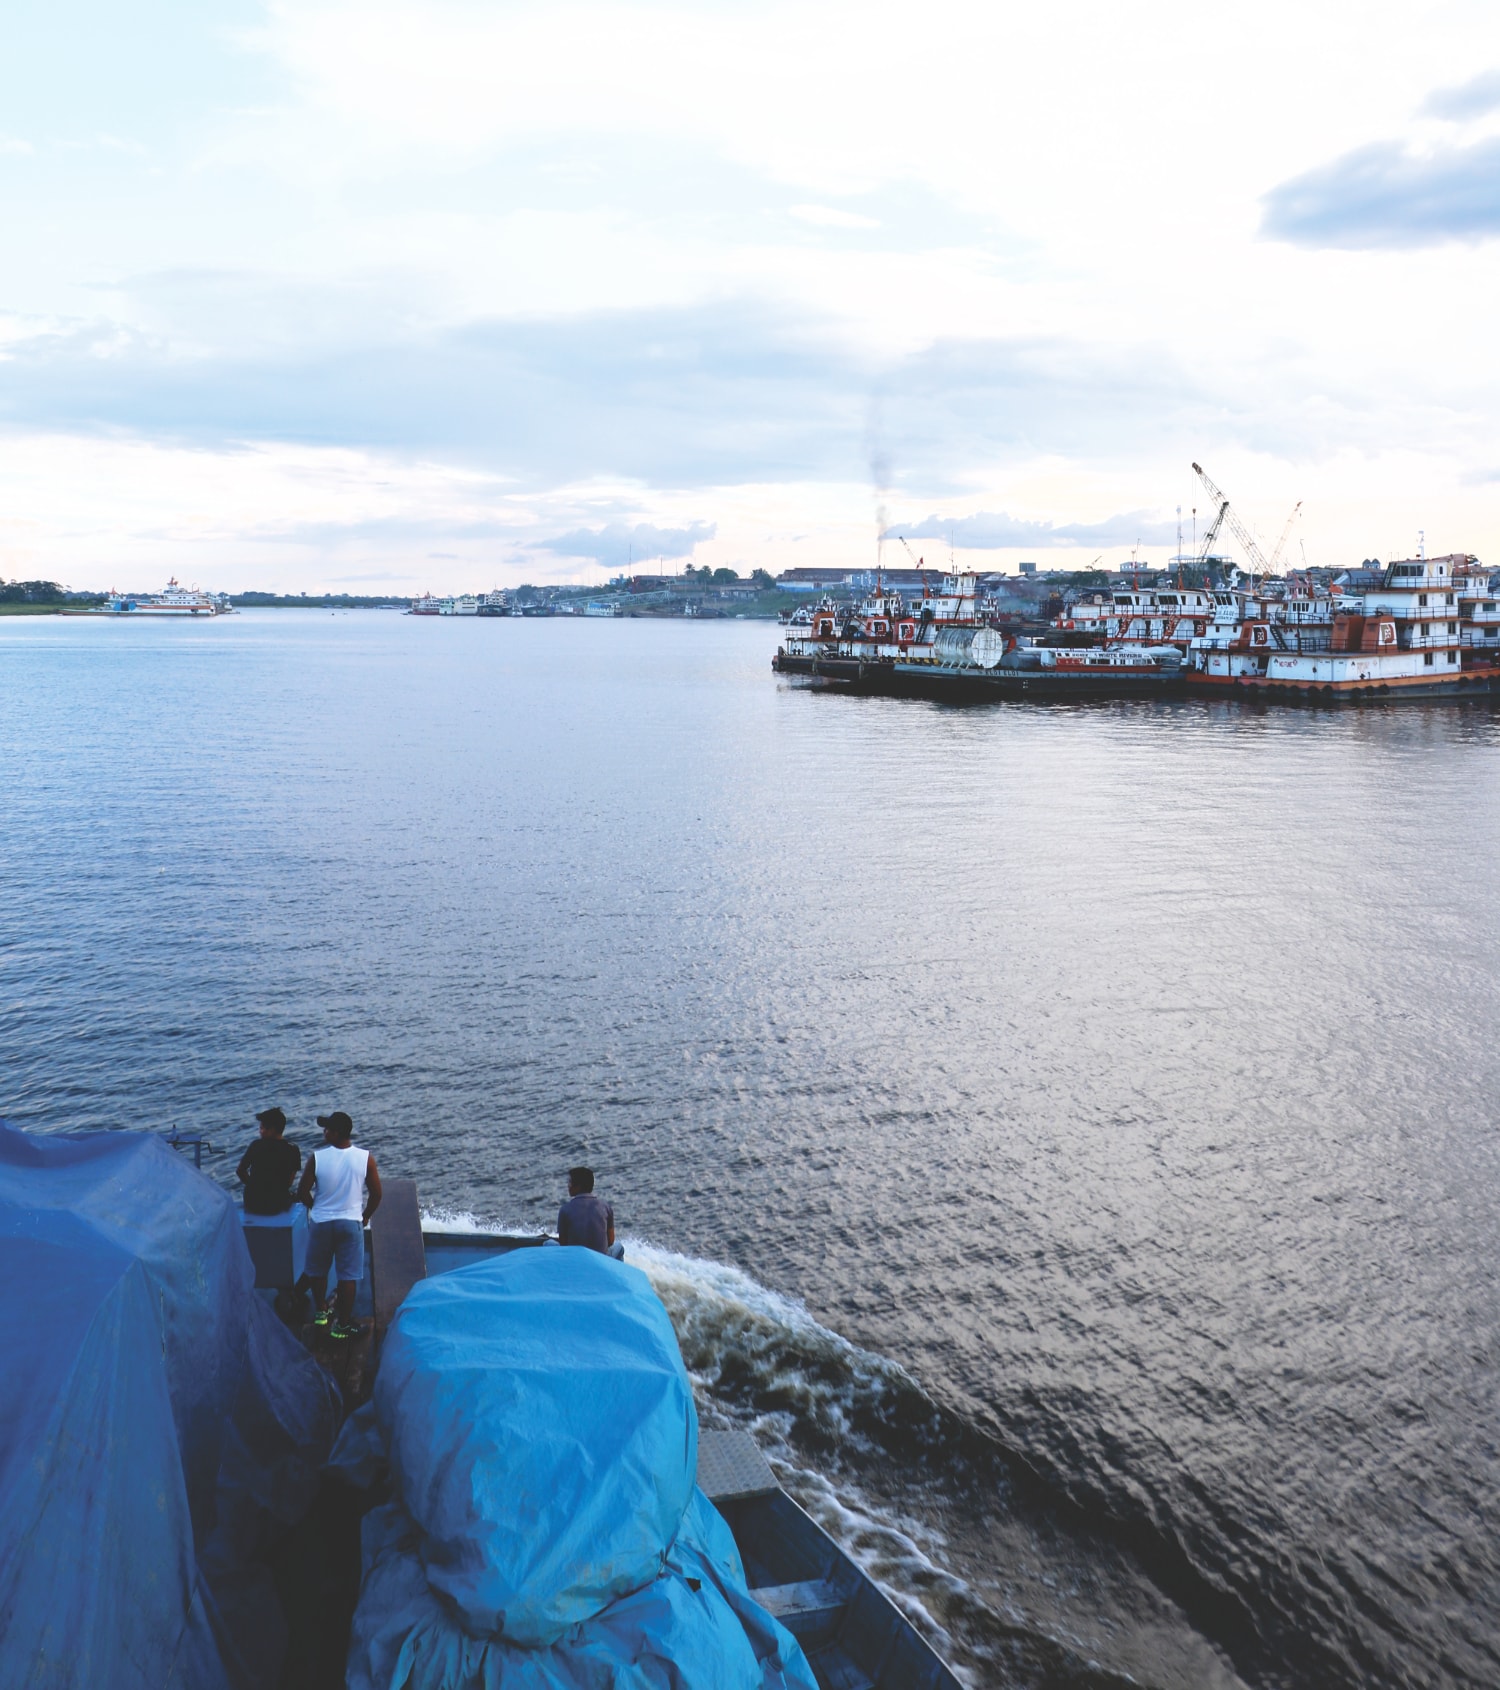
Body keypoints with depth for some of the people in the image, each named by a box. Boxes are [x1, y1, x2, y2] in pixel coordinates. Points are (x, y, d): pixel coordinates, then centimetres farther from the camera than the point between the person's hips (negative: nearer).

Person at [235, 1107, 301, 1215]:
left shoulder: (256, 1145, -8)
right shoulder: (292, 1149, -9)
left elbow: (240, 1172, -1)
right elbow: (289, 1181, -4)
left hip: (253, 1203, 1)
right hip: (278, 1204, 0)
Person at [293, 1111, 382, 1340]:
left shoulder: (317, 1158, -15)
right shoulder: (365, 1158, -12)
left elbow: (302, 1193, -6)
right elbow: (376, 1194, -5)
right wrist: (364, 1216, 13)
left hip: (321, 1223, 0)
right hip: (351, 1223, 0)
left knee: (318, 1271, 23)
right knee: (348, 1276, 10)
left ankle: (321, 1311, 38)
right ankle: (343, 1324, 17)